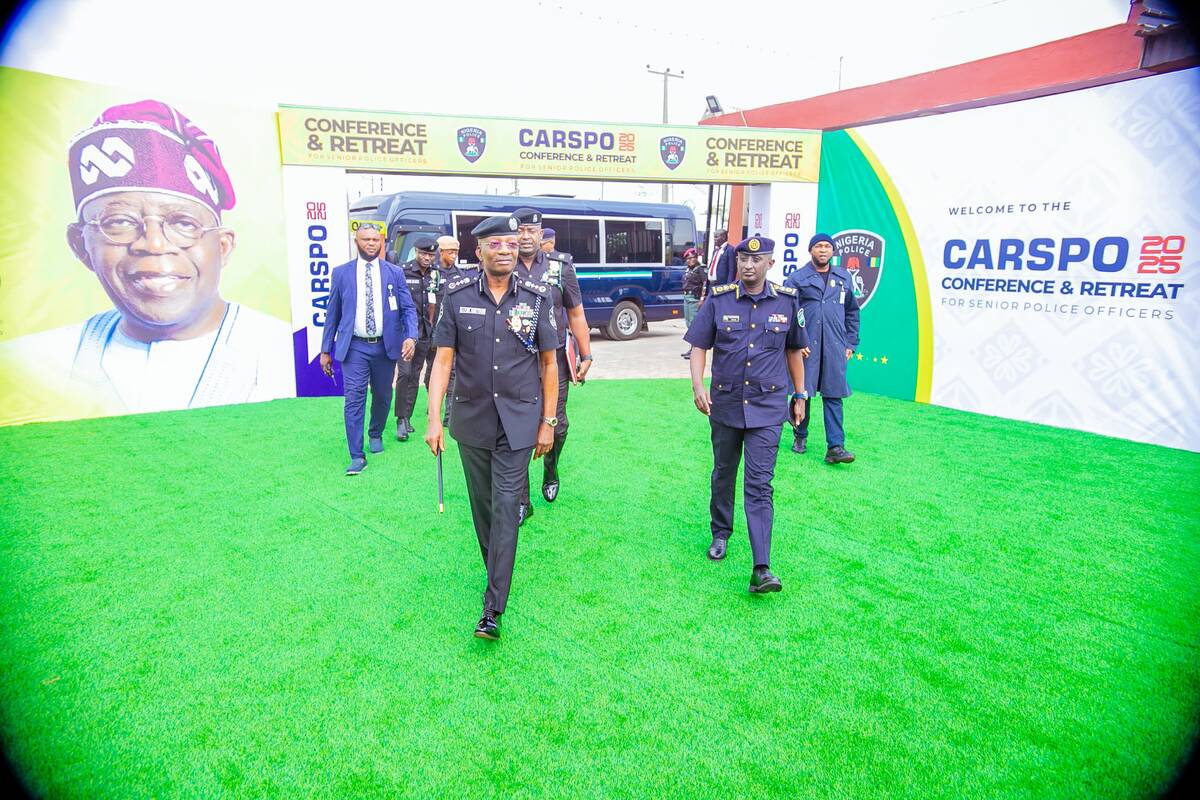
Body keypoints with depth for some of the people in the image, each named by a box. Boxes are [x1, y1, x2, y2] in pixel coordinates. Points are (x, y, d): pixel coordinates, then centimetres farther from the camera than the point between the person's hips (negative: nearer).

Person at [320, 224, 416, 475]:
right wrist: (326, 350, 5)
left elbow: (408, 308, 1)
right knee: (354, 399, -8)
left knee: (382, 396, 14)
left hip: (386, 346, 2)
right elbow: (333, 314, 6)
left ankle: (376, 434, 40)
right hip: (354, 347, -1)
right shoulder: (341, 273, 3)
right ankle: (357, 456, -3)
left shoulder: (395, 273, 3)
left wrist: (410, 337, -17)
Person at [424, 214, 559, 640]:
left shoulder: (536, 297, -4)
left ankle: (493, 608, 1)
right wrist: (434, 418, -11)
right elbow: (443, 359, -3)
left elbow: (549, 362, 2)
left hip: (519, 421, -1)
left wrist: (548, 422, 1)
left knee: (506, 505, -4)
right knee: (482, 504, 15)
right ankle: (498, 569, 40)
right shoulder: (458, 295, -3)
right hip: (472, 418, 2)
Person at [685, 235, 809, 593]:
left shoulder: (787, 301, 0)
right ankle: (720, 534, 41)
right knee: (723, 475, 17)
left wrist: (799, 395, 13)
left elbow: (794, 350, 11)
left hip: (768, 406, -1)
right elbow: (699, 346, -1)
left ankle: (761, 569, -7)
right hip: (725, 402, 1)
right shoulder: (719, 299, -2)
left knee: (759, 484, -7)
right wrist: (698, 386, -16)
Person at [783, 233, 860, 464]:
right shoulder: (797, 278, 2)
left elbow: (852, 312, 20)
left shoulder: (843, 278, 14)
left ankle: (835, 447, 0)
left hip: (834, 346, 3)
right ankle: (800, 436, 25)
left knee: (833, 395, 0)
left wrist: (851, 343, 13)